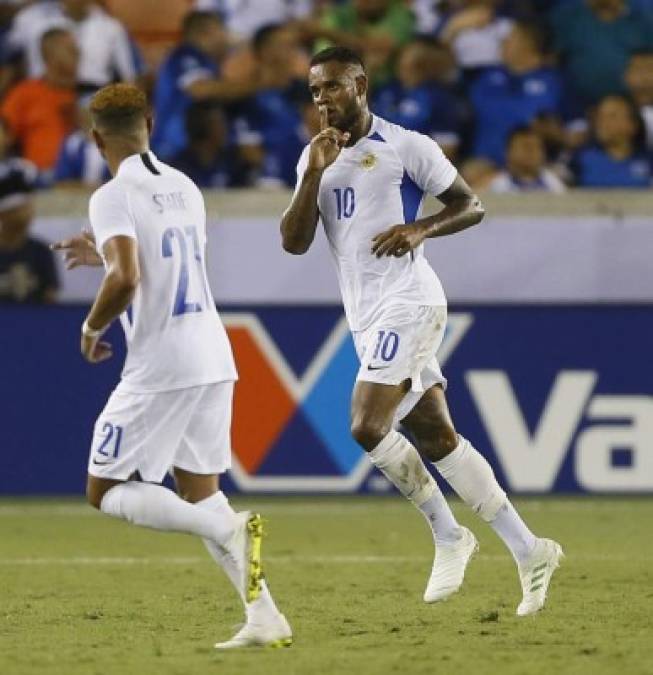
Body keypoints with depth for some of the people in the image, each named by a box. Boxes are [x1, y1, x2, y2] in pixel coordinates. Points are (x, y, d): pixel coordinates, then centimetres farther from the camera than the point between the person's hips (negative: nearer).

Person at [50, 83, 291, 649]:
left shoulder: (114, 197, -10)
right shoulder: (185, 188, 13)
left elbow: (126, 279, -24)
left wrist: (92, 327, -5)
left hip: (158, 369, -7)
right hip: (214, 359, 7)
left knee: (107, 492, 4)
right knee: (199, 492, 15)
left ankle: (229, 529, -19)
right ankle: (264, 616, 1)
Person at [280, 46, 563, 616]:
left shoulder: (406, 147, -4)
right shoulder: (316, 157, 13)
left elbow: (471, 205, 0)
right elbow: (294, 242, 4)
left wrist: (420, 229, -17)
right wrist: (315, 172, -7)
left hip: (407, 304, -7)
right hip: (367, 315, 7)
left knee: (367, 427, -19)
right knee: (437, 438, 5)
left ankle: (448, 536, -1)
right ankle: (529, 551, 11)